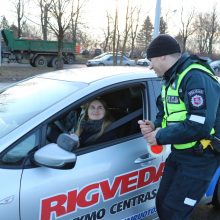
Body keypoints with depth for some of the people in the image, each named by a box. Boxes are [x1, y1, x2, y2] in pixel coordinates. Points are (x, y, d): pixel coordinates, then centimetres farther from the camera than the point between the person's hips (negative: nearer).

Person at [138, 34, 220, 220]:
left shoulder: (196, 78, -22)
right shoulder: (171, 79, 10)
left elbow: (199, 126, -32)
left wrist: (160, 137, -21)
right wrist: (154, 126, -5)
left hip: (199, 158, -9)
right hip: (178, 153, 9)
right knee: (162, 204, 16)